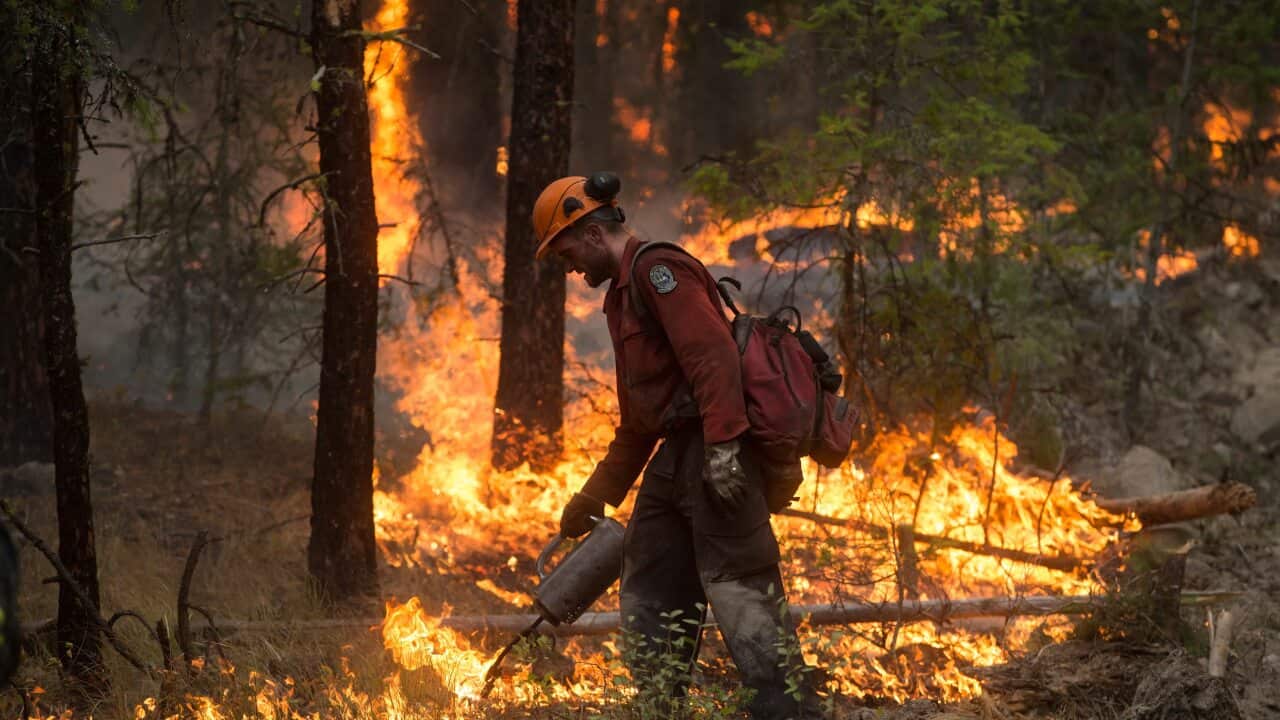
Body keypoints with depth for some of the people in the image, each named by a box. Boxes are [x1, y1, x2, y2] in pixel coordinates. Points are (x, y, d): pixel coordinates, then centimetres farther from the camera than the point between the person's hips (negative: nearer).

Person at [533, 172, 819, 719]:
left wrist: (723, 445, -29)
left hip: (713, 453, -11)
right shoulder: (623, 293, 25)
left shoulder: (658, 269, -7)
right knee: (648, 592, 12)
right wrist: (594, 498, 31)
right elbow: (637, 417, 30)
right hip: (674, 457, 11)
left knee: (735, 585, -17)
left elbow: (713, 354, -21)